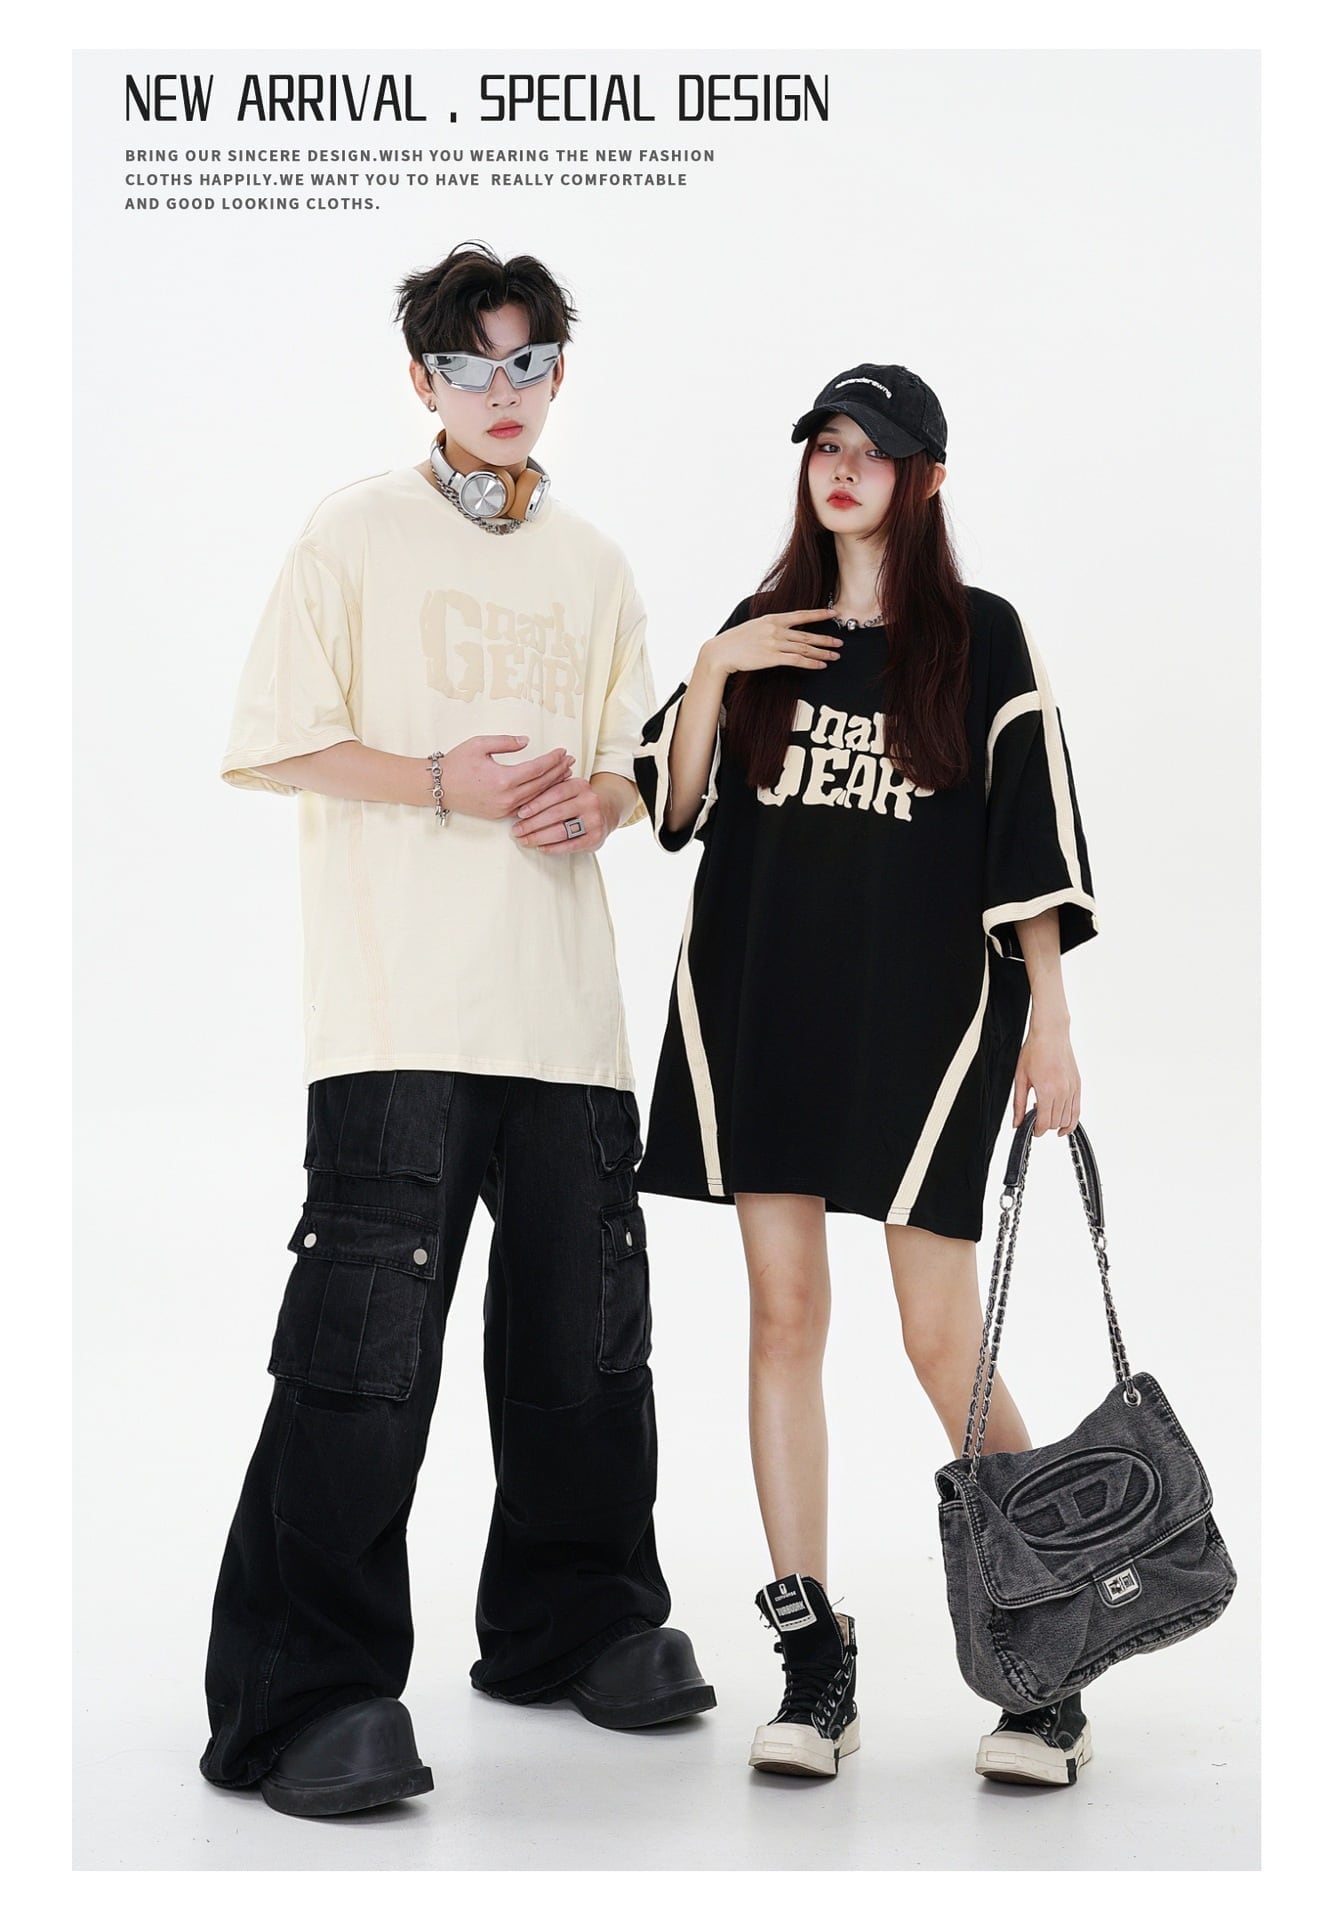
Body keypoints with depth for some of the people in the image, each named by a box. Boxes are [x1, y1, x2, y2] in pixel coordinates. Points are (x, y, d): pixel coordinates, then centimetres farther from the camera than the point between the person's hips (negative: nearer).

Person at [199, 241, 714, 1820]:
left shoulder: (592, 564, 18)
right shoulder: (357, 535, 3)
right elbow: (270, 745, -2)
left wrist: (599, 800, 0)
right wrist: (445, 781, -12)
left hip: (568, 1012, 6)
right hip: (400, 1016, -5)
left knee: (584, 1333, 11)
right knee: (366, 1344, -11)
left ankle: (576, 1623, 28)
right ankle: (310, 1695, -4)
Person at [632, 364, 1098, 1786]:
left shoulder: (980, 637, 4)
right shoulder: (760, 630, 15)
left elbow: (1032, 835, 1)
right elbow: (672, 808, 12)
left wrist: (1049, 1019, -5)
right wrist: (711, 676, -2)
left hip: (922, 1008, -4)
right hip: (760, 1001, 4)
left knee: (942, 1339, -6)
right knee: (783, 1312, 1)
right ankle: (814, 1665, 9)